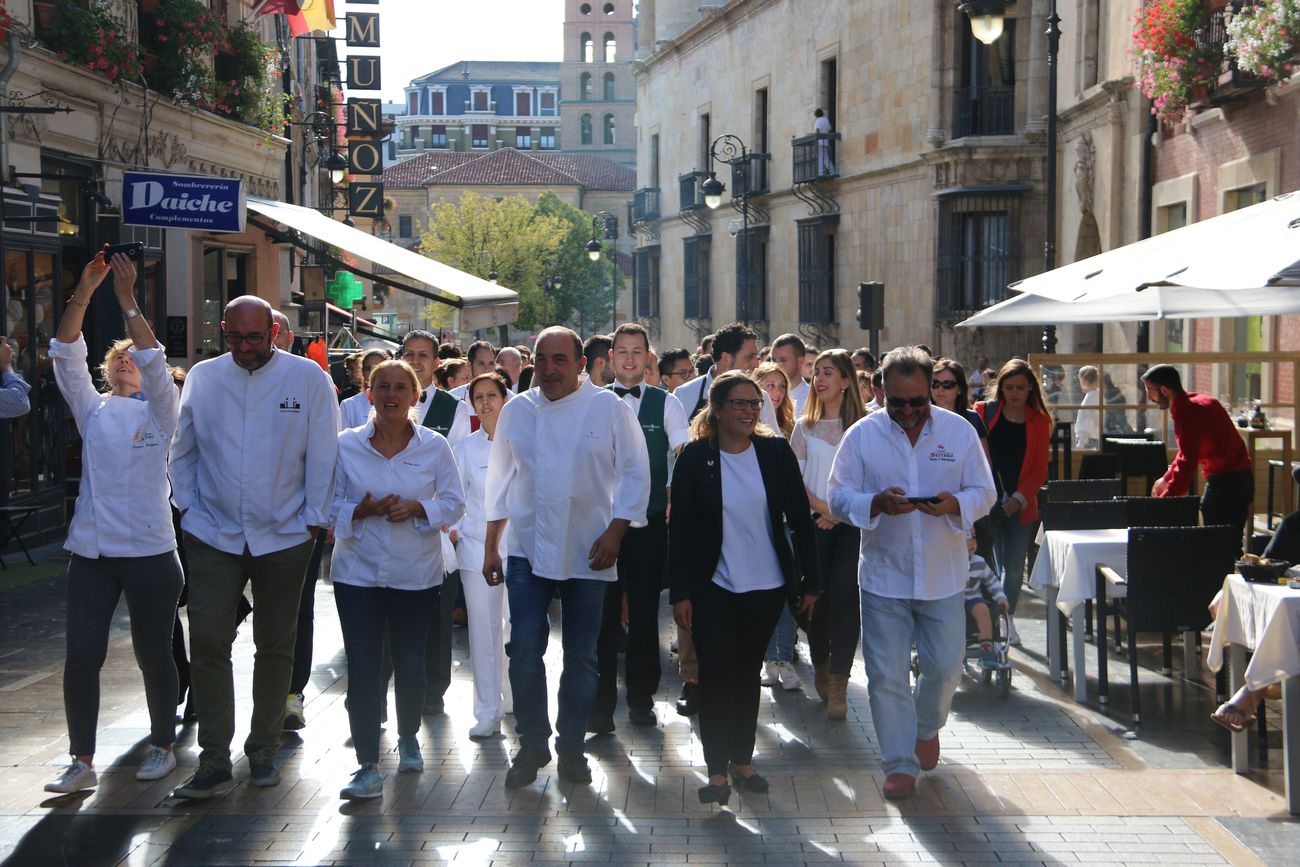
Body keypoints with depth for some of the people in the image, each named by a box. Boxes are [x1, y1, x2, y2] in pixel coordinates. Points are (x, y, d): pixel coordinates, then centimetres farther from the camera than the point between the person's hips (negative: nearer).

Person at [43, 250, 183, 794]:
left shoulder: (160, 412, 4)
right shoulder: (92, 410, 11)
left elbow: (154, 361, -13)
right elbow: (66, 356, -1)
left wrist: (128, 303, -19)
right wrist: (83, 294, -11)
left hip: (150, 551, -2)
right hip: (91, 551, 3)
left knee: (153, 653, 6)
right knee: (82, 654, -3)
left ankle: (162, 746, 23)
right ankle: (82, 762, 5)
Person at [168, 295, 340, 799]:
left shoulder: (307, 378, -4)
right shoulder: (203, 377, 3)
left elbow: (322, 454, -2)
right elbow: (183, 449, 12)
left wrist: (315, 518, -3)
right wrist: (187, 505, 4)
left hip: (284, 536, -1)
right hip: (213, 534, 1)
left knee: (275, 645, 10)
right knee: (207, 641, -8)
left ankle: (263, 749, 25)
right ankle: (214, 762, -2)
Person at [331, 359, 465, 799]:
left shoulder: (434, 446, 0)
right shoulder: (345, 445, -1)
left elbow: (454, 502, 3)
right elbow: (329, 505, 2)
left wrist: (418, 508, -16)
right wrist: (361, 510, -18)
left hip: (417, 574, 1)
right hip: (358, 571, -1)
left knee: (409, 663, 13)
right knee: (362, 666, -7)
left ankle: (408, 738, 37)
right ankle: (367, 765, -4)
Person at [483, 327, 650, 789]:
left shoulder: (609, 408, -3)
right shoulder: (516, 411, 5)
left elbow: (635, 473, -1)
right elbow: (500, 481, 13)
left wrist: (615, 532, -10)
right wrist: (491, 546, 11)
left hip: (587, 554, -1)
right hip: (528, 550, 2)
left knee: (581, 658, 7)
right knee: (525, 649, -6)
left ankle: (571, 748, 20)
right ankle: (532, 745, 10)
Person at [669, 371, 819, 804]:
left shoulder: (775, 452, -1)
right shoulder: (695, 458, -6)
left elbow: (799, 517, 3)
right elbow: (680, 528, -5)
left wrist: (809, 581, 2)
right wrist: (680, 593, -9)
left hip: (766, 587, 2)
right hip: (713, 587, -2)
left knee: (747, 672, 13)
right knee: (716, 675, -5)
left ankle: (742, 760, 23)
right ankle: (717, 770, 3)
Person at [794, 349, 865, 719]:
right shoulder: (804, 427, 10)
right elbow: (794, 480, 6)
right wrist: (824, 508, -8)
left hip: (852, 522, -2)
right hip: (815, 522, 2)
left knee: (845, 599, -10)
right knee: (816, 597, 2)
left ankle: (838, 686, -5)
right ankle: (821, 669, 25)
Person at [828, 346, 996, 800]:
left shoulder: (959, 431, 0)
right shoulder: (862, 435, -3)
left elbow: (985, 492, 2)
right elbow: (838, 497, -4)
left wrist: (955, 503, -21)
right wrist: (877, 503, -25)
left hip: (943, 576, 1)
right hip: (884, 575, -1)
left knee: (944, 666, 9)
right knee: (887, 675, 0)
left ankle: (927, 728, 40)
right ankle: (900, 763, 13)